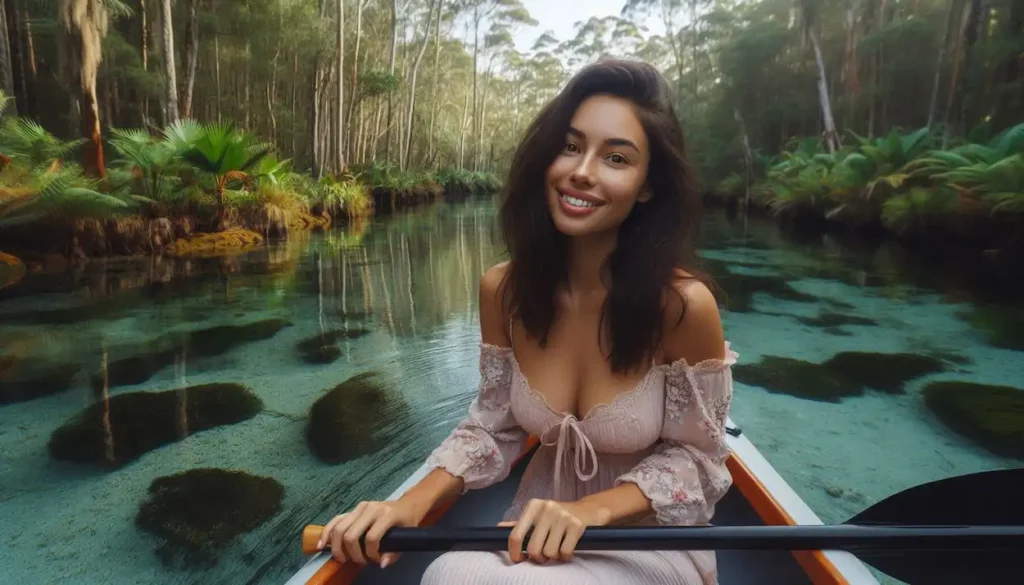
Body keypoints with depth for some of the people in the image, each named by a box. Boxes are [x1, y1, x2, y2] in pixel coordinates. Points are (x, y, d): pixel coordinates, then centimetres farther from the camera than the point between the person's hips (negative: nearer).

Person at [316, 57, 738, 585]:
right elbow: (494, 425, 0)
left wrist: (589, 510, -25)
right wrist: (414, 502, -16)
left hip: (651, 540, -2)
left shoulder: (683, 302, -22)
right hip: (541, 533, 3)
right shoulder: (503, 290, -10)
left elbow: (694, 458, -10)